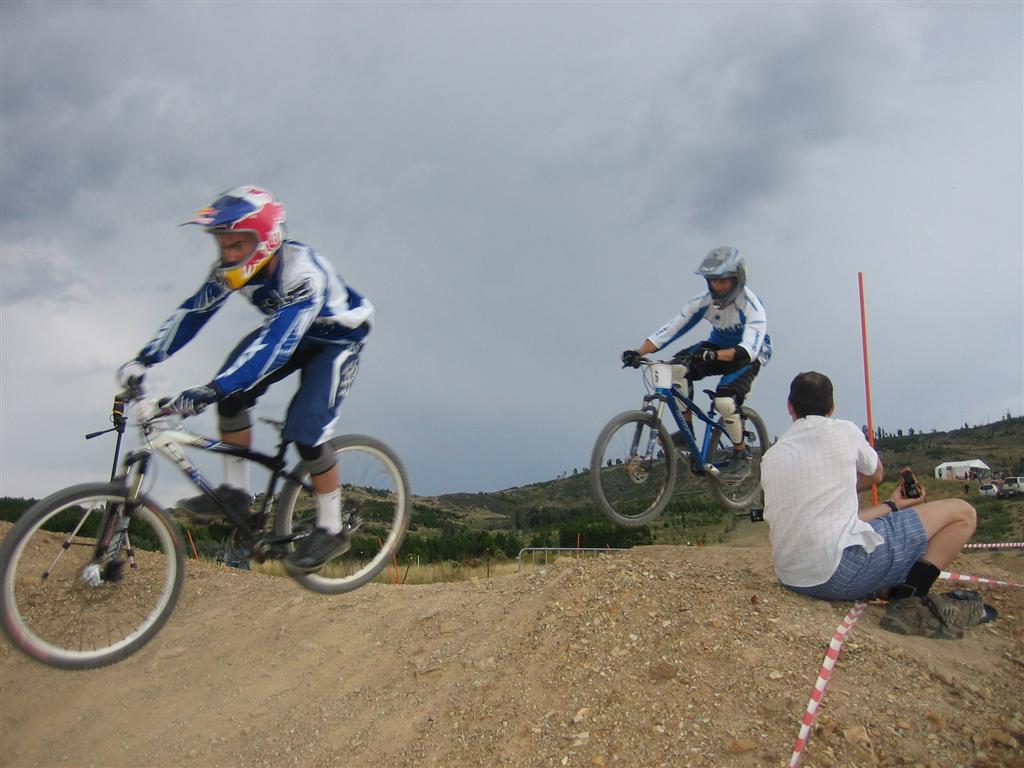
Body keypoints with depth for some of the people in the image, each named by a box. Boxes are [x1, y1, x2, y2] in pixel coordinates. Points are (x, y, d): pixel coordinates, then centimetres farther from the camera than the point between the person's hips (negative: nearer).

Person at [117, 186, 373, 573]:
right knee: (230, 392, -15)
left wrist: (211, 390, -54)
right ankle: (236, 491, 1)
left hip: (338, 338, -7)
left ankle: (331, 530, -1)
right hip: (284, 331, 7)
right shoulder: (231, 268, -17)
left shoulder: (302, 272, -38)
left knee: (306, 431, -19)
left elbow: (278, 343, -47)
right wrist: (144, 359, -19)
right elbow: (192, 312, -8)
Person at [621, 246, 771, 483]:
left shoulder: (751, 305, -27)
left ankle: (741, 458, -6)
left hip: (750, 354, -5)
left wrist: (714, 355, -58)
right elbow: (671, 329, -18)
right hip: (718, 347, 5)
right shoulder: (704, 301, -14)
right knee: (676, 367, -23)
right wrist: (638, 352, -31)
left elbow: (749, 349, -40)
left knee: (725, 401, -29)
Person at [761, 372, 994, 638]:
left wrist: (890, 505, 27)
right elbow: (876, 475, 21)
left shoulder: (770, 456, 13)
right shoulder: (844, 430, 1)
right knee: (962, 513, 4)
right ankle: (909, 601, -8)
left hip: (791, 579, 6)